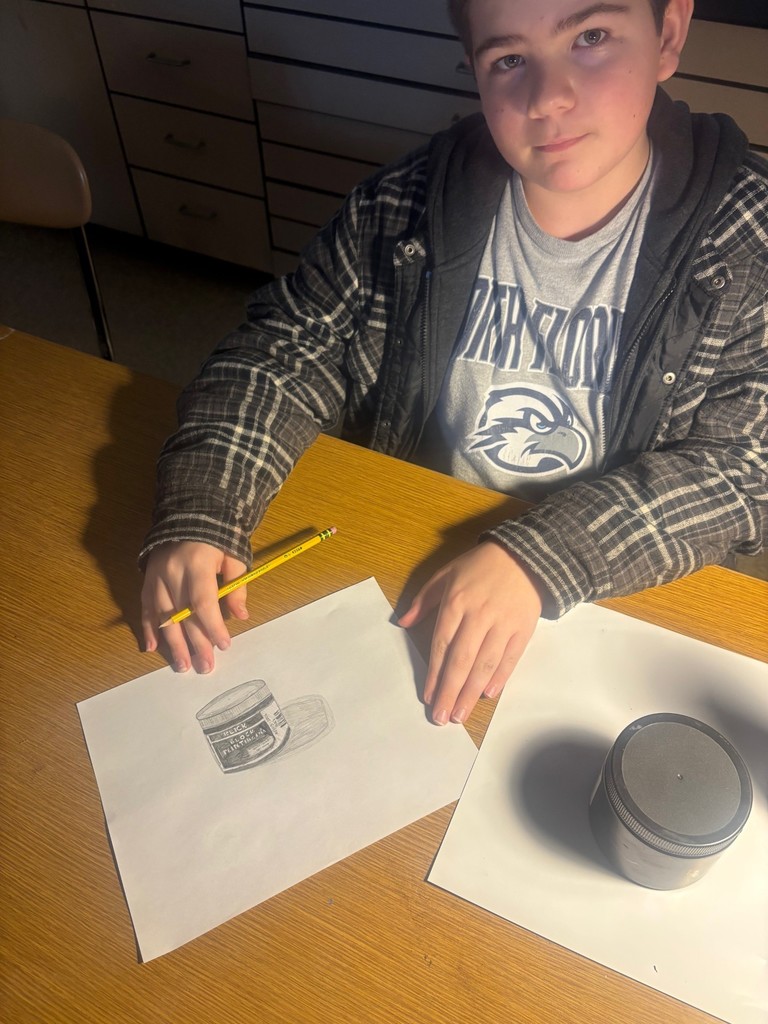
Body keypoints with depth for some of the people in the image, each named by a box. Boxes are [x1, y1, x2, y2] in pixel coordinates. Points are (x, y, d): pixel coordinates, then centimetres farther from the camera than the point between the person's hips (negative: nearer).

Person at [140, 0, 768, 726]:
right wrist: (194, 517, -20)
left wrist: (540, 557, -30)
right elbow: (283, 352, -4)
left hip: (621, 594, 0)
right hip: (402, 571, 1)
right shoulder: (406, 205, -8)